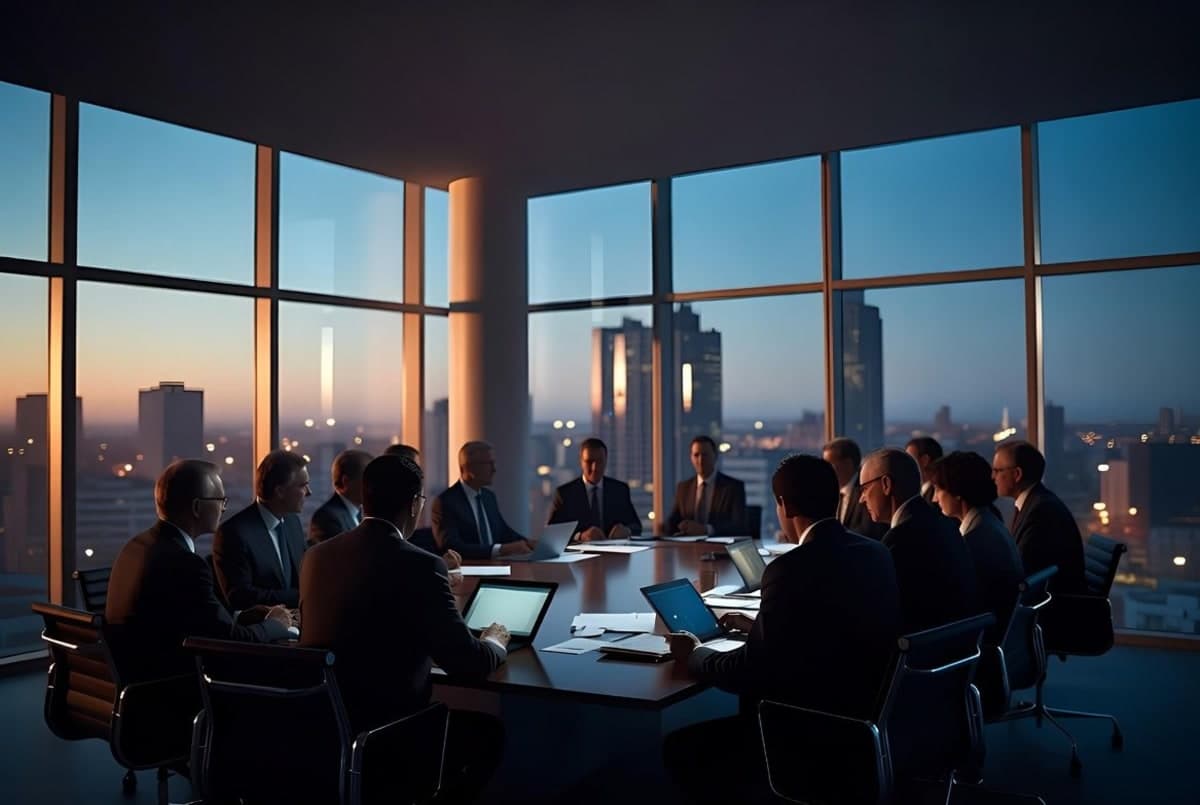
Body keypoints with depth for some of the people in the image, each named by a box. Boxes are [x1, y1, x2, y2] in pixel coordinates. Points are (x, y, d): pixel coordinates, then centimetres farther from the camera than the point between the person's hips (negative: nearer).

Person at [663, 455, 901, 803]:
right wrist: (757, 627, 25)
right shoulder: (876, 552, 3)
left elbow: (750, 671, -16)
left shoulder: (792, 567, -22)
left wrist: (694, 654, 2)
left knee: (680, 747, 5)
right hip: (866, 713, 9)